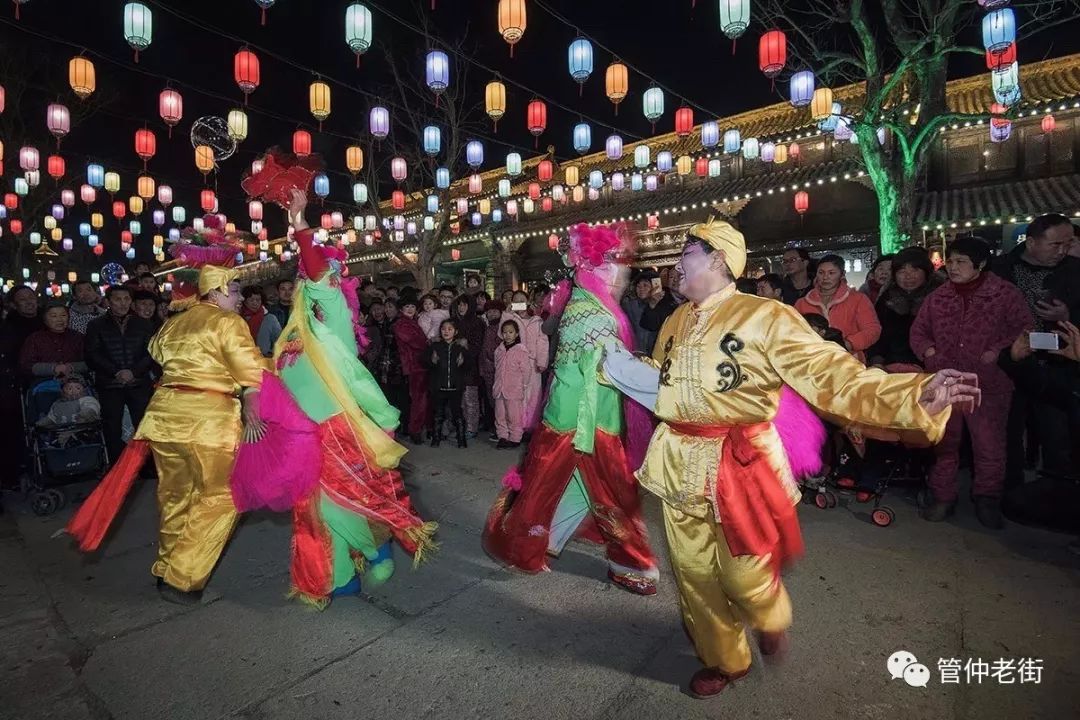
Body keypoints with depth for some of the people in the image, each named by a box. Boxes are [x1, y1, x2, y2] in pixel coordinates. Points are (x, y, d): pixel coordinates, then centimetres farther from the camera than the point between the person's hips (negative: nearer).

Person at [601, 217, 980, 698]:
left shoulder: (765, 317, -12)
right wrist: (616, 366, 13)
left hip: (738, 466, -5)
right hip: (680, 463, 6)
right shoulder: (676, 322, 10)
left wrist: (916, 394, -29)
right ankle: (723, 660, 41)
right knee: (694, 573, 14)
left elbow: (830, 374, -18)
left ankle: (771, 620, 46)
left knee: (745, 576, 6)